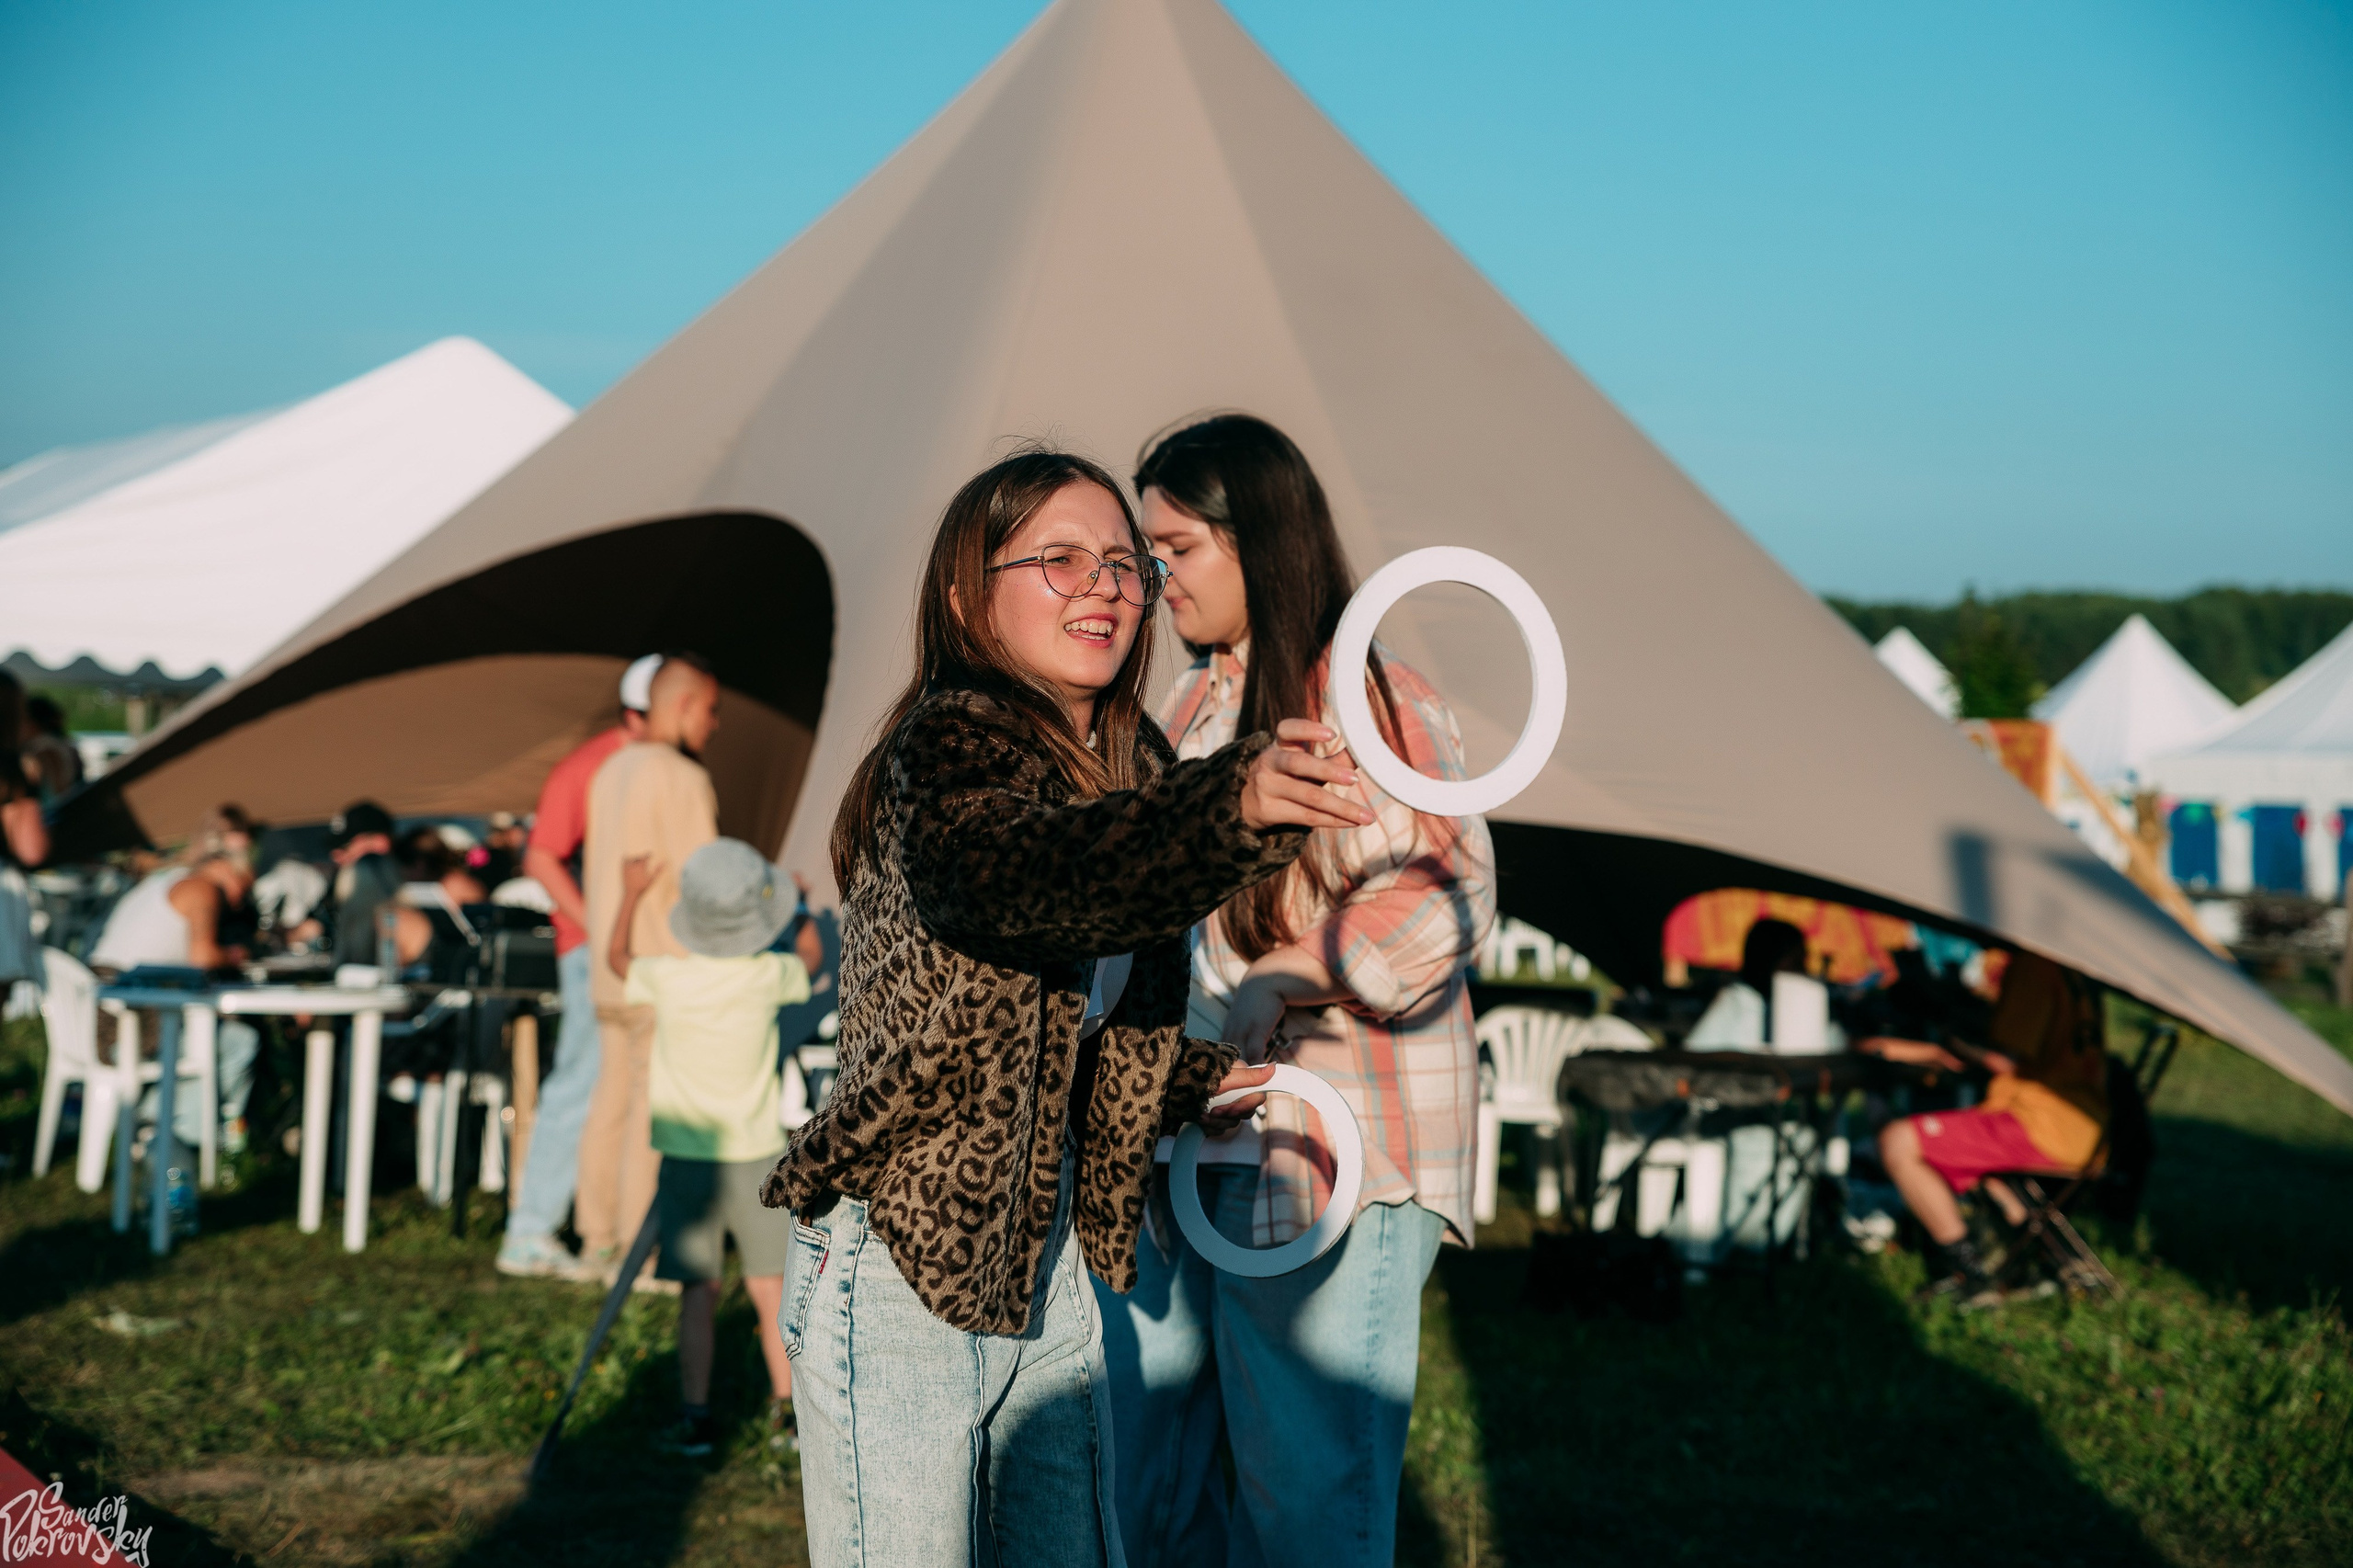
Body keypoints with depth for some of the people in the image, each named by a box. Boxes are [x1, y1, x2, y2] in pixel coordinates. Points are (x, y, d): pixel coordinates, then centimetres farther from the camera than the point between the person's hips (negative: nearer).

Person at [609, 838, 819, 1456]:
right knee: (771, 1289, 8)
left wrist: (632, 894, 24)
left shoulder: (667, 978, -10)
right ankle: (786, 1410, 10)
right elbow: (807, 960, 16)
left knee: (699, 1292, 3)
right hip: (756, 1155, 0)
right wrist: (805, 926, 35)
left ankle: (695, 1417, 2)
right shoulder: (769, 976, -9)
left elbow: (617, 959, 12)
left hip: (687, 1156, 0)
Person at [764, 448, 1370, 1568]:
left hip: (1045, 1261, 8)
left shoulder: (1124, 768, 11)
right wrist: (1234, 807, -56)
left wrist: (1191, 1079, 8)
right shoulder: (948, 741, -16)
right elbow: (1009, 869, -42)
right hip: (901, 1261, -8)